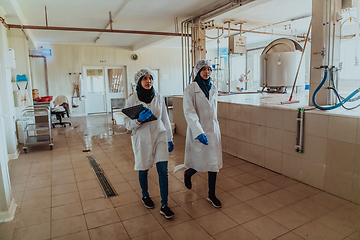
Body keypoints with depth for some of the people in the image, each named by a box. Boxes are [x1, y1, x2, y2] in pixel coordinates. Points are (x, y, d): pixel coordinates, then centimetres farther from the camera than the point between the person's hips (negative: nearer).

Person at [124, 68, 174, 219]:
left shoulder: (159, 98, 1)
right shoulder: (132, 101, -7)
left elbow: (165, 119, 9)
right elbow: (128, 124, -6)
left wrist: (170, 139, 11)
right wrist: (139, 120, -27)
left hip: (159, 136, 2)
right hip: (142, 139, -1)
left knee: (163, 170, -3)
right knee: (143, 170, 13)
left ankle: (164, 206, 10)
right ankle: (145, 196, 40)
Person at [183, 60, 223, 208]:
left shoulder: (213, 89, 9)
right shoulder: (191, 89, -10)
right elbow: (189, 112, -19)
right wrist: (199, 132, -29)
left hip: (213, 130, 5)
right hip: (197, 131, -5)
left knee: (213, 162, 7)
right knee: (199, 163, 4)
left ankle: (211, 195, 22)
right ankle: (188, 174, 40)